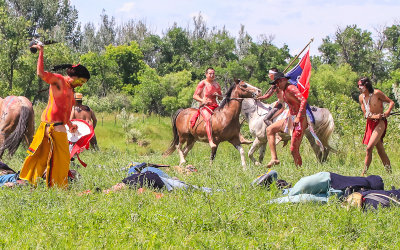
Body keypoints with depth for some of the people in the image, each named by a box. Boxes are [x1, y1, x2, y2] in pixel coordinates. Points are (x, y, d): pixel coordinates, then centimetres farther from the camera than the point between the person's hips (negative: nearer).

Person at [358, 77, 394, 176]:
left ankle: (364, 173, -14)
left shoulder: (377, 93, -13)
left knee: (369, 148, -17)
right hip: (370, 123, 6)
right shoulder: (361, 97, 3)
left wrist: (388, 111, -25)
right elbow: (365, 114, 2)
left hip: (380, 123, -6)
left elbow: (391, 102, -6)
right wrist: (374, 116, -18)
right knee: (380, 150, 10)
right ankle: (389, 172, 18)